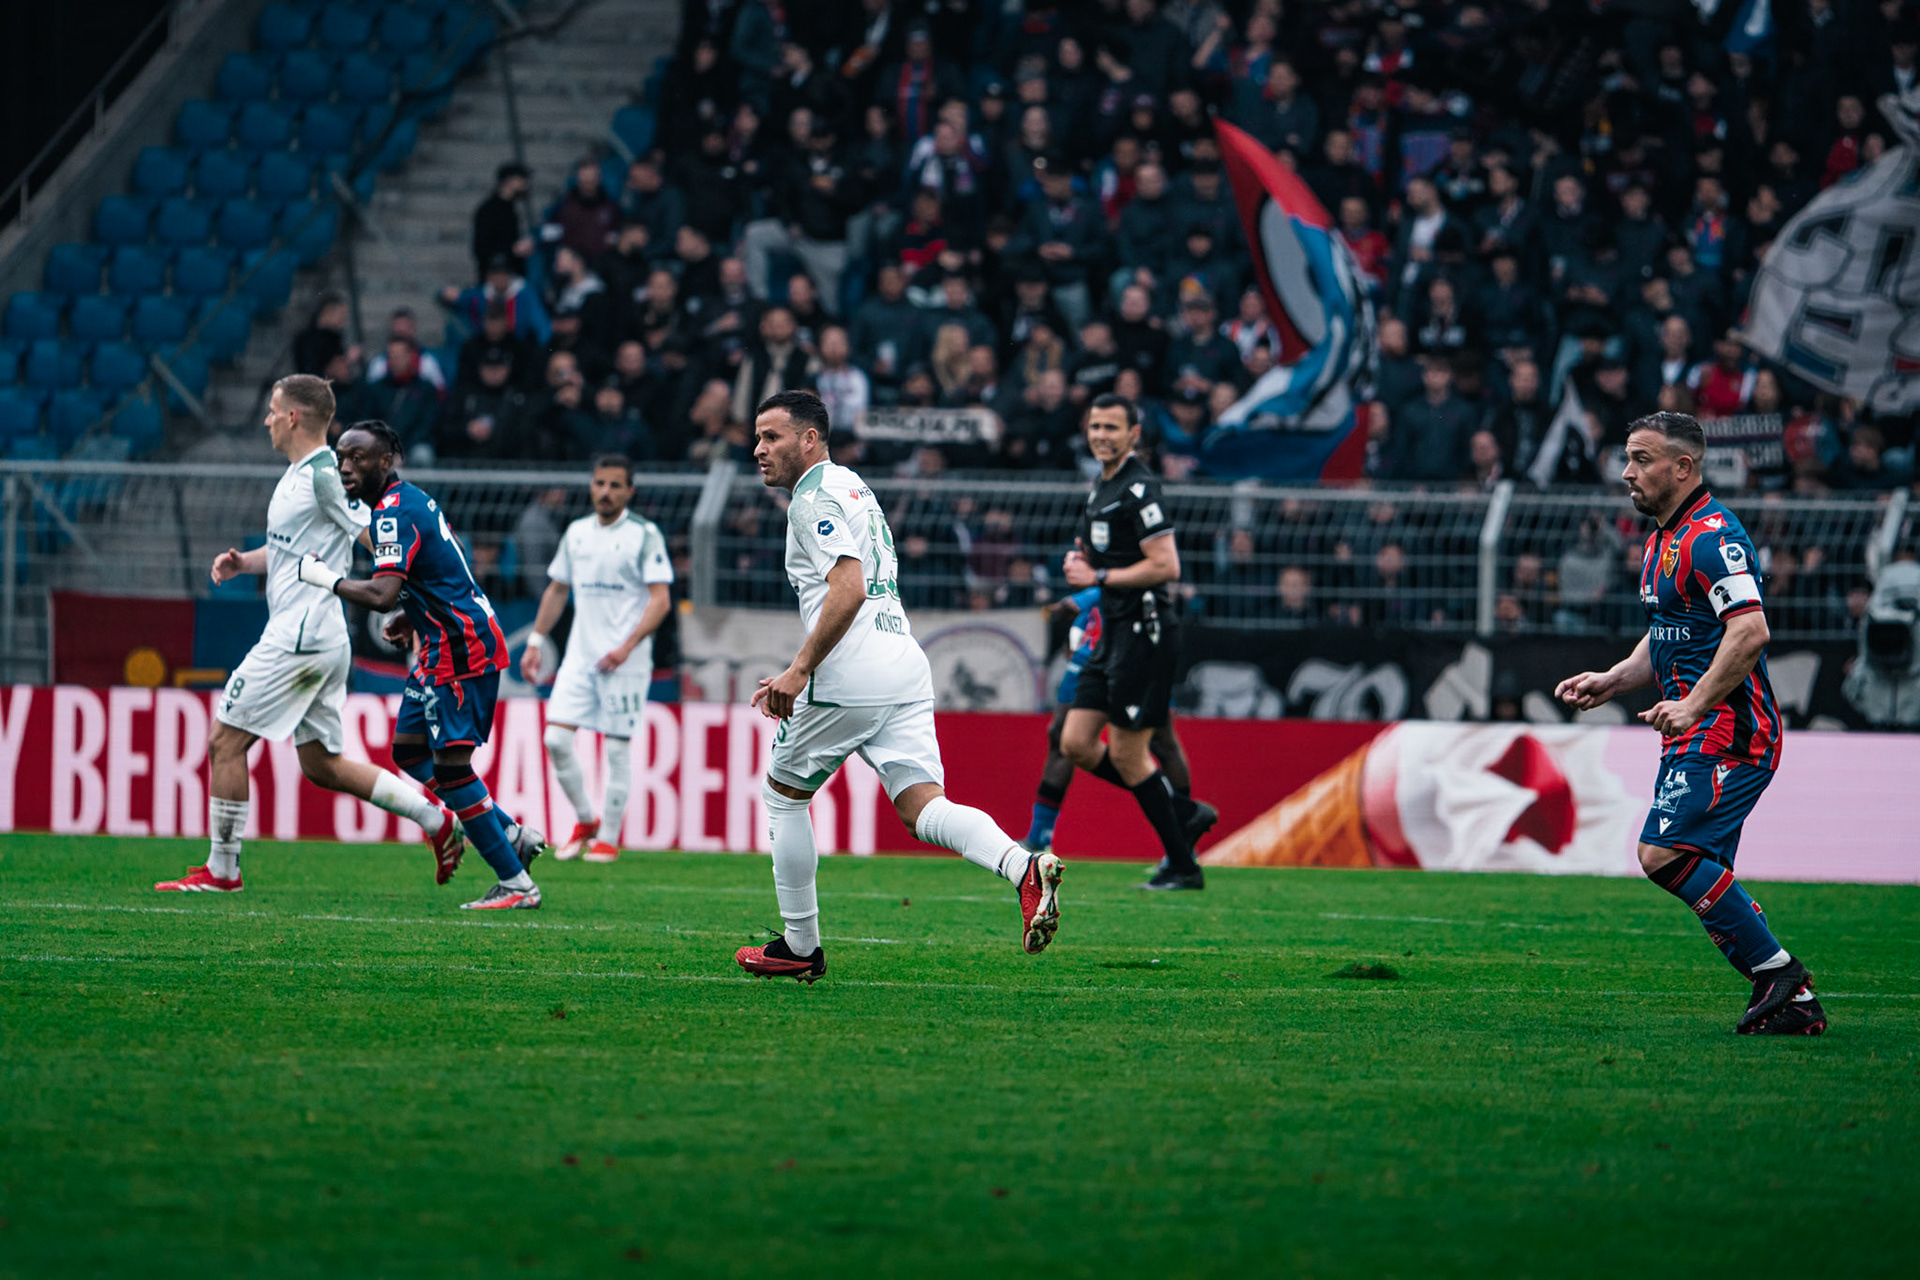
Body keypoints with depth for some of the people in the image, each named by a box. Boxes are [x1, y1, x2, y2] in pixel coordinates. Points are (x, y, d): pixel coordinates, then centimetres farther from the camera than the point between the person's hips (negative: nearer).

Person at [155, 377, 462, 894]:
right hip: (320, 640, 10)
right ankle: (435, 817, 11)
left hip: (300, 638, -10)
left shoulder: (325, 475, -14)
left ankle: (221, 870, 3)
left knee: (225, 742, -3)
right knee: (323, 766, 13)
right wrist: (241, 561, 9)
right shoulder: (296, 474, 15)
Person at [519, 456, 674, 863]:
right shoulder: (576, 533, 12)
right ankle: (585, 821, 13)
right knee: (556, 738, -6)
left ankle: (609, 838, 9)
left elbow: (660, 601, -11)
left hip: (625, 661, -5)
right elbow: (557, 590, 22)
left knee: (617, 748, -3)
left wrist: (627, 646, -22)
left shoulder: (644, 535, -5)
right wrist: (536, 641, 15)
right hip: (580, 654, 5)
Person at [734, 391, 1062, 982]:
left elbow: (848, 590, -20)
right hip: (906, 669, 8)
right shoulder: (850, 487, 25)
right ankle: (1024, 868, -30)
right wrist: (798, 676, 26)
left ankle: (800, 948, 14)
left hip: (850, 683, -8)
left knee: (782, 795, 11)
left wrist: (799, 670, -17)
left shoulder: (815, 497, -6)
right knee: (923, 806, -4)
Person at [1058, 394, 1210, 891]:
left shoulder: (1139, 487, -14)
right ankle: (1179, 809, 15)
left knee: (1128, 755, -7)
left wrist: (1100, 577, -15)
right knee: (1076, 743, 6)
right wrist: (1081, 560, 8)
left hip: (1142, 632, -10)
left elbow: (1166, 566, -21)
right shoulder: (1101, 487, 16)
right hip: (1112, 632, 10)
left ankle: (1182, 867, 3)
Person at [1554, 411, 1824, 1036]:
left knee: (1664, 852, -19)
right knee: (1702, 873, 6)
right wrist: (1611, 681, 15)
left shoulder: (1712, 537, -15)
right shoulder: (1663, 540, 18)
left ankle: (1775, 968, -11)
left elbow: (1750, 630, -25)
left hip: (1728, 732, -10)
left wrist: (1695, 703, -29)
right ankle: (1793, 1003, 7)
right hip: (1698, 736, 10)